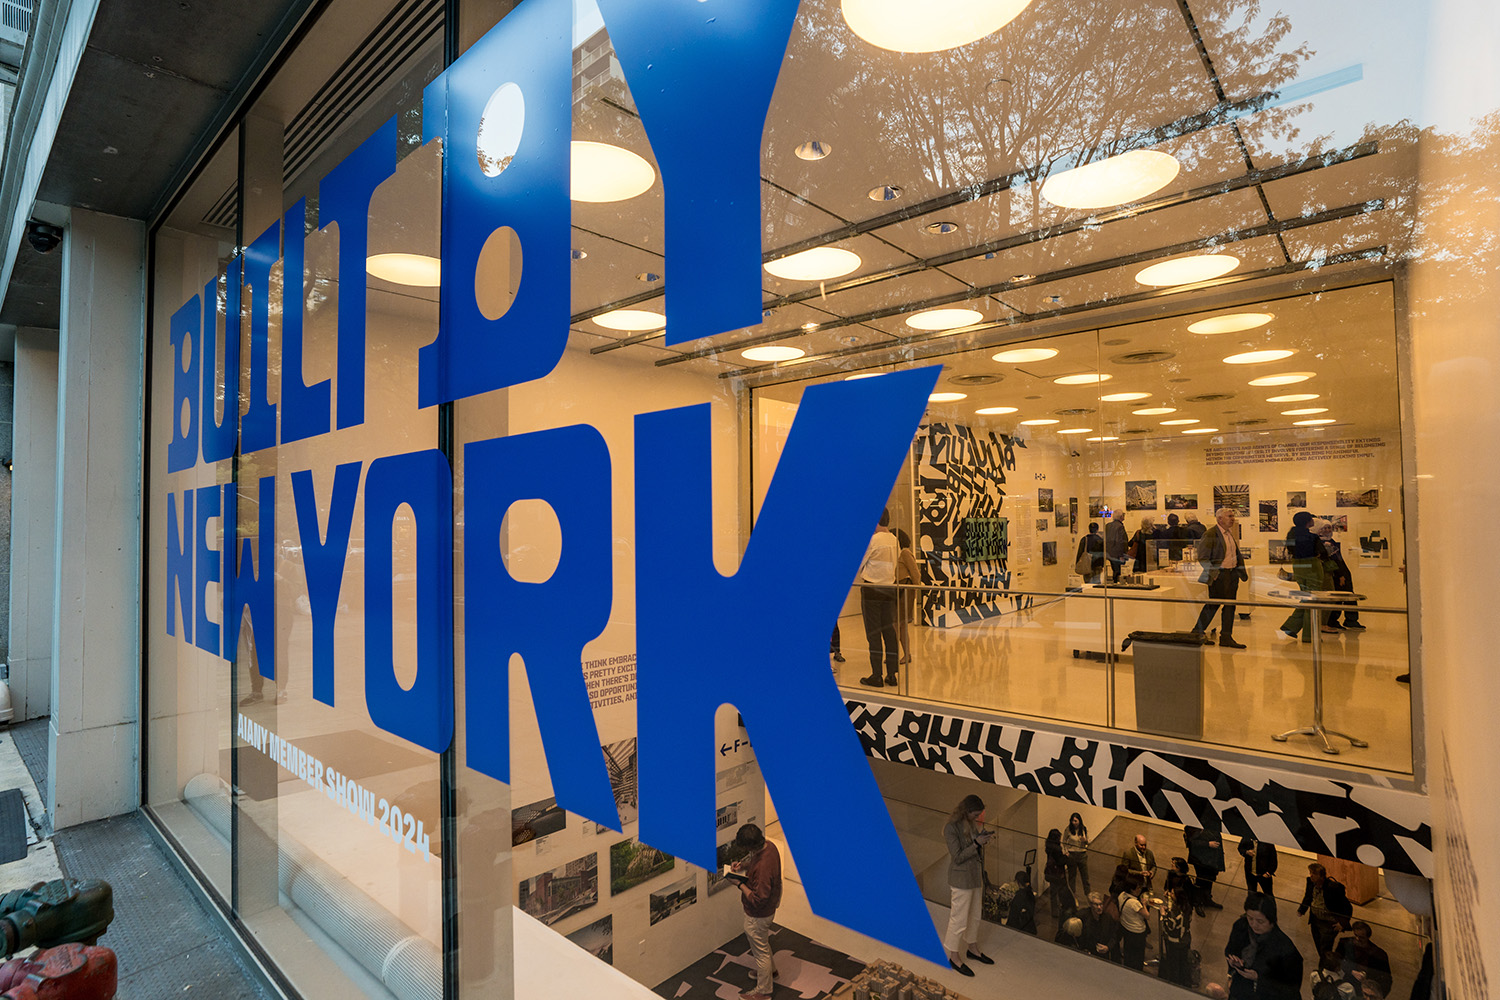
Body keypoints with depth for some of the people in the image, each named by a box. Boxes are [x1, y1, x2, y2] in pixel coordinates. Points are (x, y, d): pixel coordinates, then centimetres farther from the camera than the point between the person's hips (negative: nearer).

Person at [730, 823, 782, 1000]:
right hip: (768, 907, 9)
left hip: (759, 914, -9)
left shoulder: (763, 867, -41)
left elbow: (758, 900, -34)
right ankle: (769, 969, 55)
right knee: (761, 942, 32)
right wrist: (743, 864, -10)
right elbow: (752, 858, 8)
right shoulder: (768, 845, -14)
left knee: (760, 949, 14)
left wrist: (740, 884, -24)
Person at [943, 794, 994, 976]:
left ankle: (972, 948, 40)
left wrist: (984, 837, 1)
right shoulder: (951, 828, -23)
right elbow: (957, 857, -22)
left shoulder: (971, 823, 2)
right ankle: (954, 956, 19)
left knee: (975, 916, 22)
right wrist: (977, 843, -25)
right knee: (959, 919, 3)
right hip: (961, 880, -8)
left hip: (976, 876, 8)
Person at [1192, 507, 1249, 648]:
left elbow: (1236, 553, 23)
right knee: (1213, 605, -3)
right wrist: (1212, 574, -20)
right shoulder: (1210, 534, -12)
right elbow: (1203, 557, -15)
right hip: (1218, 575, -8)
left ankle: (1226, 637, 16)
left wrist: (1241, 570, 16)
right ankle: (1197, 632, 10)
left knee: (1230, 606, 9)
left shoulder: (1231, 533, 13)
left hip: (1232, 574, 8)